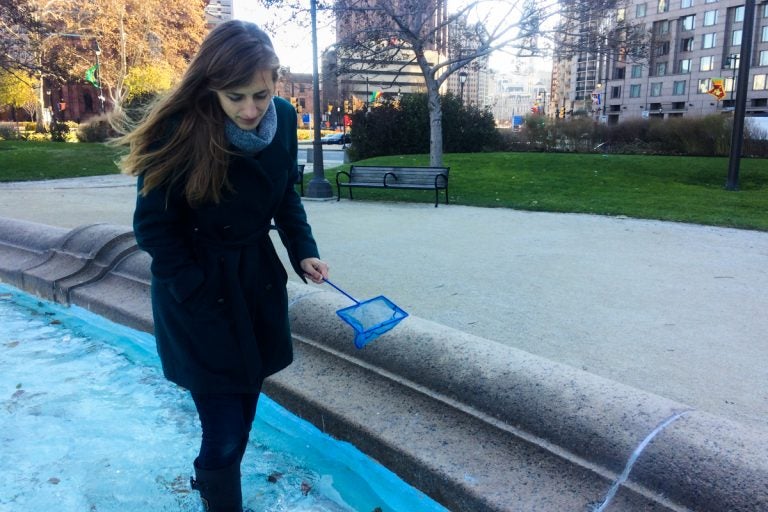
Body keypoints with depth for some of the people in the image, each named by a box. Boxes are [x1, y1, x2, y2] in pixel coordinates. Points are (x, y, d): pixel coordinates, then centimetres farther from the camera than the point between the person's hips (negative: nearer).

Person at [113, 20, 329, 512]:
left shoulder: (283, 118, -7)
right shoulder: (179, 129, -22)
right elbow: (154, 227, -13)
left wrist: (303, 250, -4)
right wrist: (204, 297, -14)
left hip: (259, 279, 5)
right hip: (200, 292, -5)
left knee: (243, 409, 18)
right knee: (225, 434, -3)